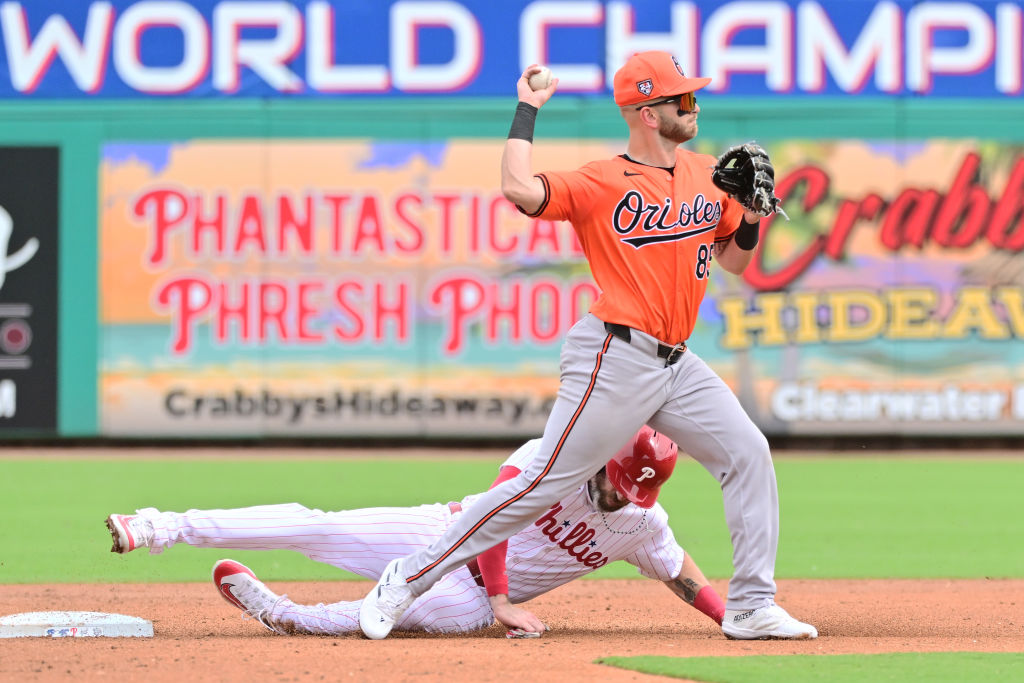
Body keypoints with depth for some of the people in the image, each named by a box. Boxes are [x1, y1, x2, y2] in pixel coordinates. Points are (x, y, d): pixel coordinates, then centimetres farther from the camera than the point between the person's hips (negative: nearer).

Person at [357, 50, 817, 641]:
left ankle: (752, 608, 6)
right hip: (615, 360, -7)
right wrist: (528, 110, -14)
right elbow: (519, 189, -25)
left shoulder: (708, 174, 11)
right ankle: (408, 579, -1)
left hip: (677, 365, 7)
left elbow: (735, 259, 21)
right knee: (546, 483, -8)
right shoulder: (602, 182, -9)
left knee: (748, 453, -1)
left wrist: (754, 210, 1)